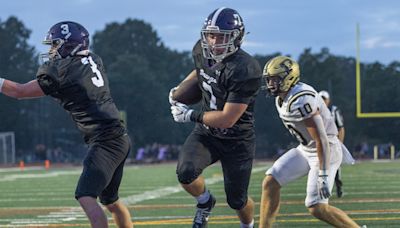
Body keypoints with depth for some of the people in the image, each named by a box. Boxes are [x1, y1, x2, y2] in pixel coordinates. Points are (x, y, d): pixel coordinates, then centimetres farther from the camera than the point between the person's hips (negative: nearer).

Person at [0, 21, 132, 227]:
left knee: (86, 197, -18)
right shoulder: (93, 61, 12)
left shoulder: (60, 72, -10)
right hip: (119, 140, 9)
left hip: (104, 140, -9)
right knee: (110, 200, 20)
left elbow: (19, 91, -1)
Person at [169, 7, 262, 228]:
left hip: (237, 141, -4)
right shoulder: (202, 51, -8)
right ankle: (205, 202, 10)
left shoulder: (245, 70, -29)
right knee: (185, 172, -23)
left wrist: (191, 115, -20)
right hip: (206, 134, 5)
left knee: (237, 201, 4)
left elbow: (227, 119, -28)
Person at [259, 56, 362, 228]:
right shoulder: (281, 99, 3)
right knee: (270, 182, -1)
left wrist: (323, 175, -30)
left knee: (317, 208, -14)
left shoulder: (301, 100, -27)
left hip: (325, 151, -9)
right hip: (306, 149, 9)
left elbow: (321, 140, -29)